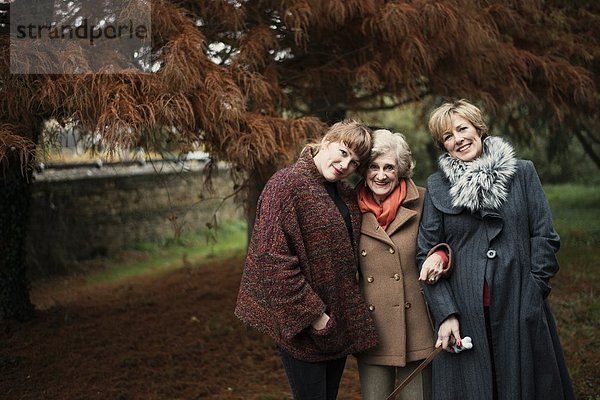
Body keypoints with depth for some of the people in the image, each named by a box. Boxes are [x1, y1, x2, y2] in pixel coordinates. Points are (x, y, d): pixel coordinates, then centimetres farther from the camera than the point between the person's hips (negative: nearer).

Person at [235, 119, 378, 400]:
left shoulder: (347, 195, 11)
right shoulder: (287, 184, -14)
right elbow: (273, 258, -21)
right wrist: (311, 313, -19)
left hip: (339, 322, 8)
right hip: (300, 324, -8)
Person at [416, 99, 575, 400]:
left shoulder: (523, 172, 5)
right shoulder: (437, 186, 5)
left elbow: (544, 236, 4)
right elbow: (427, 254, 2)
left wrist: (533, 291, -3)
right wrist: (445, 313, -6)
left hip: (521, 311, 0)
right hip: (463, 313, 0)